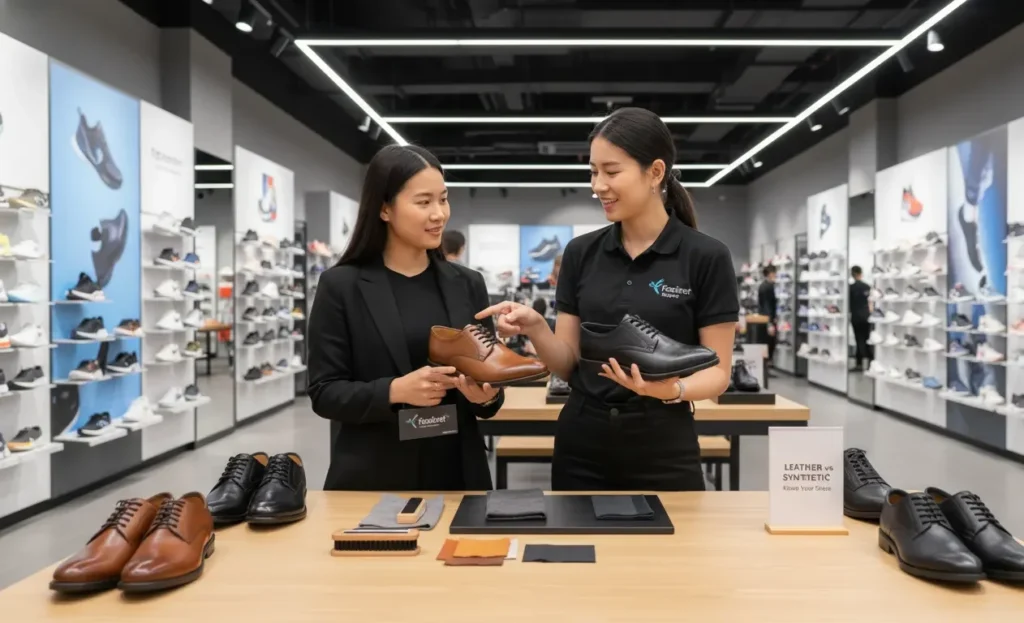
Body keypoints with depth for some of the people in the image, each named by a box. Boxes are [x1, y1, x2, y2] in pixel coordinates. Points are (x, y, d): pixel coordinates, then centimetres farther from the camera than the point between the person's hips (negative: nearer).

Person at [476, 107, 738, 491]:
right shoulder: (580, 253, 2)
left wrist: (672, 389, -25)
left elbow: (717, 371, -5)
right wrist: (535, 327, -17)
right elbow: (568, 363, 2)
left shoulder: (706, 258, -8)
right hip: (581, 449, 3)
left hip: (664, 452, -3)